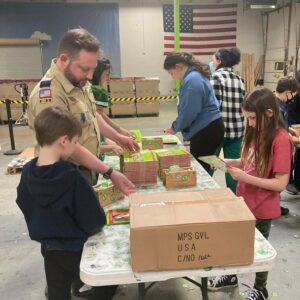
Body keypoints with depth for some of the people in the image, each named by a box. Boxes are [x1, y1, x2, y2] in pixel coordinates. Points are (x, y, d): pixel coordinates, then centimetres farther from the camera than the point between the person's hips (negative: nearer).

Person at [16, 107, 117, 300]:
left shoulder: (27, 173, -11)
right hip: (76, 250, -6)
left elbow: (26, 208, 7)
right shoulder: (72, 176, -28)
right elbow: (96, 222, -21)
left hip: (48, 250, 6)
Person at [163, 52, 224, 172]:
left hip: (206, 131, -10)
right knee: (201, 168, 17)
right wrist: (176, 125, 14)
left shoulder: (191, 80, -20)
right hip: (207, 128, 10)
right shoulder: (195, 76, 14)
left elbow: (189, 112, -22)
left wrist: (175, 127, -5)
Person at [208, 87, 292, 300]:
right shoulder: (256, 133, 0)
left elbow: (281, 183, -24)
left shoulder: (281, 140, -24)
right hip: (244, 201, 7)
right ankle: (231, 276, 46)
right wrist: (227, 162, -8)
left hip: (262, 208, -6)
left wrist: (245, 178, -28)